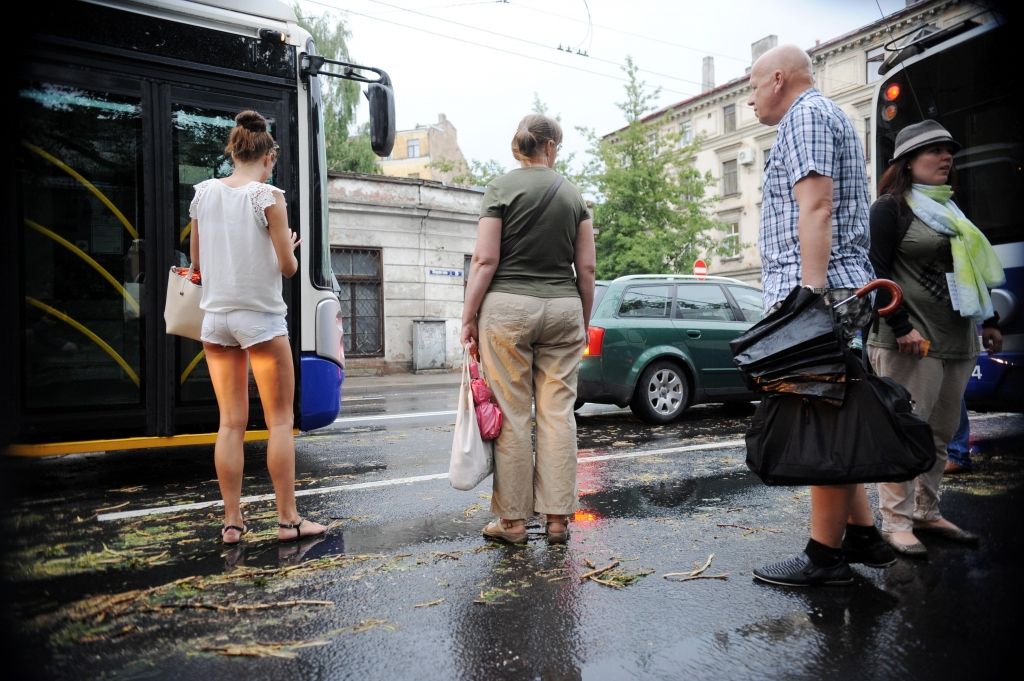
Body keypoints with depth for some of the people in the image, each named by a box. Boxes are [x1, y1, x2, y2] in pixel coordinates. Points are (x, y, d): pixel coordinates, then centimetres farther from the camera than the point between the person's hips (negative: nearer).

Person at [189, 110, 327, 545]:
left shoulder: (203, 194, 7)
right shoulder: (268, 196, -8)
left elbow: (197, 262, 12)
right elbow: (288, 267, -9)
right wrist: (288, 250, 11)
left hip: (216, 316, 5)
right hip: (260, 317, -5)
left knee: (231, 422, 8)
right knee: (280, 420, 3)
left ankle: (232, 521, 12)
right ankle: (288, 519, 7)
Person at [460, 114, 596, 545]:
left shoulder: (501, 189, 0)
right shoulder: (573, 195, 10)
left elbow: (485, 260, -7)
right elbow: (586, 269, 8)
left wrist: (468, 317, -2)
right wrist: (584, 321, 16)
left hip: (508, 307, -3)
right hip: (563, 310, 3)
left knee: (512, 415, 1)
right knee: (558, 413, 5)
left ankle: (513, 520, 9)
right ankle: (557, 518, 11)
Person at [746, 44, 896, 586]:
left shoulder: (806, 115, -3)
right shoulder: (824, 117, 28)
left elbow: (816, 207, -17)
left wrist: (810, 295, -24)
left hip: (816, 292, -11)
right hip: (829, 290, 11)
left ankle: (825, 555, 0)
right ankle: (862, 535, 19)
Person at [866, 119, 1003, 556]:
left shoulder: (949, 209, 21)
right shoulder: (891, 207, -3)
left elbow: (971, 269, 26)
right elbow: (878, 271, -12)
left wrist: (989, 320, 22)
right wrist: (901, 327, -20)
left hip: (957, 340, 8)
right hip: (911, 340, -8)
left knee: (940, 434, 11)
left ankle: (926, 513, 21)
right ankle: (896, 523, 0)